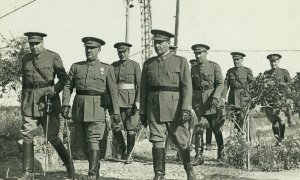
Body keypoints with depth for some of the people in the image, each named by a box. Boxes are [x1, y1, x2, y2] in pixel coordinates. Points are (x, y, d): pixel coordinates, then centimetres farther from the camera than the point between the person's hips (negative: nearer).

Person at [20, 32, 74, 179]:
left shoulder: (53, 57, -1)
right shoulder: (25, 59, 12)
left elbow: (64, 78, -1)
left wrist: (54, 90, -17)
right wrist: (23, 101, 22)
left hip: (48, 100, -4)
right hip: (30, 101, 4)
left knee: (51, 136, -2)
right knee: (27, 136, -2)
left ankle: (68, 163, 20)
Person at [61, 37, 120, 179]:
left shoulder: (107, 68, 6)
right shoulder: (76, 66, 11)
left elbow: (113, 91, 4)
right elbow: (68, 86, 7)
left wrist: (116, 111, 0)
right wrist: (65, 104, -6)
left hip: (96, 109, -3)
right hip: (79, 108, 3)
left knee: (93, 140, -12)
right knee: (83, 140, 10)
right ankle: (96, 166, 28)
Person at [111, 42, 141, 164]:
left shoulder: (135, 65, 1)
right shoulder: (114, 66, 11)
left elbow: (139, 85, -3)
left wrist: (137, 101, -11)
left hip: (130, 100, -3)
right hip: (117, 99, 3)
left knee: (130, 128, -1)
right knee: (115, 127, -6)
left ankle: (129, 154, 10)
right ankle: (123, 149, 16)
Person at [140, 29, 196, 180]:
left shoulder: (181, 61, 4)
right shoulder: (148, 63, 13)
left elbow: (187, 87, -4)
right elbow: (143, 89, 14)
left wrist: (186, 109, -14)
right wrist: (142, 112, 9)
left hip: (175, 109, -2)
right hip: (154, 110, 2)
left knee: (182, 142, 5)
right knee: (157, 142, -1)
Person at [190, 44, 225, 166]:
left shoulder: (214, 66, 0)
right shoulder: (193, 69, 12)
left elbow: (220, 84, -5)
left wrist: (215, 97, -19)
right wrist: (190, 100, 10)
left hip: (212, 101, -3)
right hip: (198, 102, 3)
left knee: (216, 128, 6)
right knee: (198, 129, -7)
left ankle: (221, 152, 27)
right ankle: (199, 156, -7)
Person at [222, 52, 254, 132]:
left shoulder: (247, 71, 6)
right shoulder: (230, 71, 15)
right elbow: (226, 84, 8)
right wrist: (223, 97, -5)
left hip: (243, 97, -3)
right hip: (232, 98, 3)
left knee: (242, 117, -12)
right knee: (235, 117, 2)